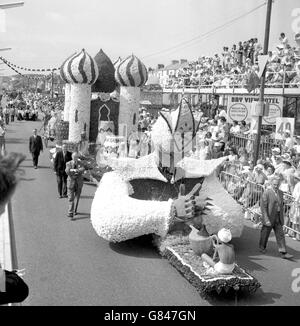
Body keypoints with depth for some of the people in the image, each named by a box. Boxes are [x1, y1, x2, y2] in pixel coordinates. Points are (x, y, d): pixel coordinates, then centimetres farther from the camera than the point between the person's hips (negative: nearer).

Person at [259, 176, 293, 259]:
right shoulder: (266, 193, -15)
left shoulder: (280, 193, 6)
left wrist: (281, 217, 14)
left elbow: (281, 206, 14)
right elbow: (263, 207, -17)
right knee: (265, 234, 11)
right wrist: (266, 219, -21)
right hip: (269, 217, -5)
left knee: (280, 235, 1)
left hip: (278, 218, 5)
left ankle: (283, 253, 2)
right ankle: (262, 247, 33)